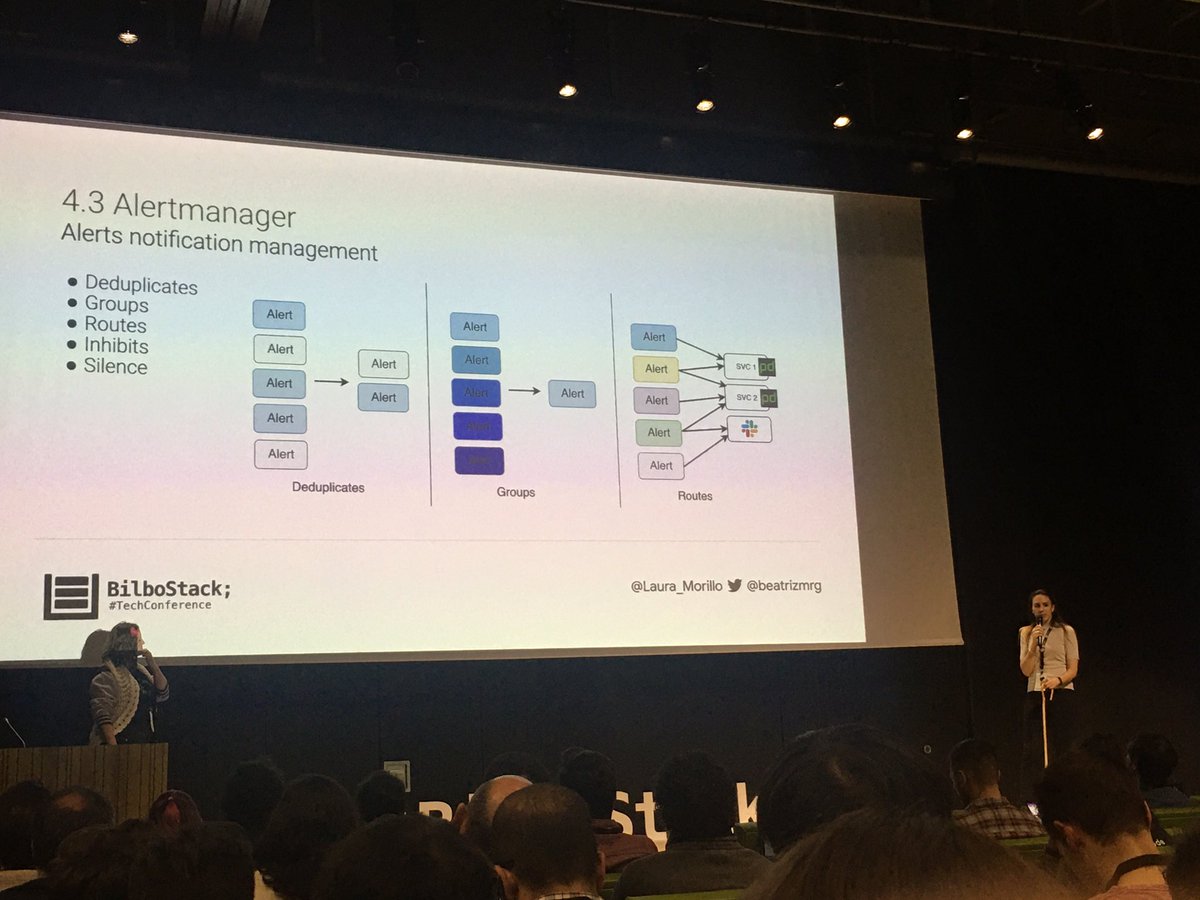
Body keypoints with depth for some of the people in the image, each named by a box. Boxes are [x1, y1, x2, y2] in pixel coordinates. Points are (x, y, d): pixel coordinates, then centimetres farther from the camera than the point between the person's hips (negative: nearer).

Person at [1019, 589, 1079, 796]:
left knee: (1061, 747, -4)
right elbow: (1026, 670, 1)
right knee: (1034, 750, -4)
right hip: (1034, 695, 2)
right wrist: (1034, 644, -12)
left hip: (1062, 694, -2)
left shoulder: (1066, 632, 5)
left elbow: (1073, 670, 1)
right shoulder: (1025, 633, 10)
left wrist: (1057, 680, -19)